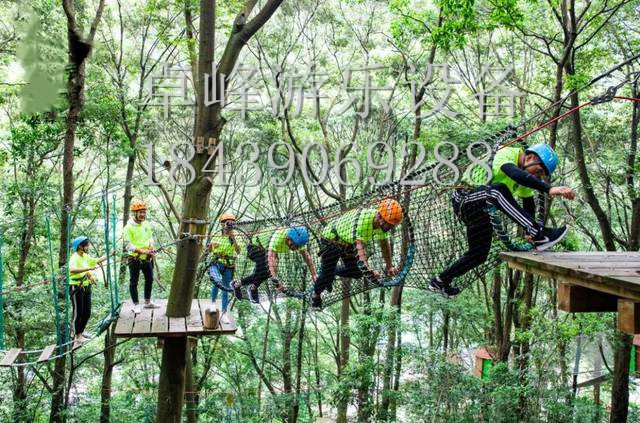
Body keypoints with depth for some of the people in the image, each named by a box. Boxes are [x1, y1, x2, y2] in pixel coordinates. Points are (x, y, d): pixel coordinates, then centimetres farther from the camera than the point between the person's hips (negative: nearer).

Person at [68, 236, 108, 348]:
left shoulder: (85, 256, 8)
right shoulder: (74, 258, -18)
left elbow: (97, 261, 25)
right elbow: (72, 269, -39)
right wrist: (88, 268, -43)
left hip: (86, 287, 8)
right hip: (76, 289, -8)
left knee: (87, 313, 14)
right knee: (78, 313, -2)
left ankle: (80, 333, 32)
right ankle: (77, 338, 6)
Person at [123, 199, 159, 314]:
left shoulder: (146, 224, 4)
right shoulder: (128, 227, -15)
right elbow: (129, 245, -19)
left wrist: (150, 247, -8)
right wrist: (143, 251, -27)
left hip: (147, 258, 7)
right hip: (135, 259, -6)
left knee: (149, 279, 15)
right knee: (134, 282, 3)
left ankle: (147, 302, 30)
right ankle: (136, 305, 13)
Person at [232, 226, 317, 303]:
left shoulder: (297, 240, -23)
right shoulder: (278, 237, -43)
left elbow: (307, 256, -14)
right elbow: (271, 258, -51)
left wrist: (314, 275, -20)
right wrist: (275, 280, -58)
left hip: (265, 249, 7)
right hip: (255, 247, -7)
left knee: (270, 271, -14)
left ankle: (253, 288, 11)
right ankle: (237, 284, -5)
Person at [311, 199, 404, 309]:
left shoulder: (383, 222, -18)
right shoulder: (362, 219, -41)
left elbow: (384, 244, -6)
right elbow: (359, 246, -49)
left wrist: (389, 267, -9)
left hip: (348, 242, 7)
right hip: (331, 239, -7)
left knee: (356, 273, 6)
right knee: (327, 275, -6)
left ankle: (332, 272, 33)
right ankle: (316, 296, 24)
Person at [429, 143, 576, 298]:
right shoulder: (506, 154, -21)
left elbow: (528, 202, 16)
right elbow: (516, 174, -43)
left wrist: (530, 230, 11)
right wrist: (549, 189, -52)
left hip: (482, 214, 9)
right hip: (465, 199, -9)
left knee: (479, 254, 8)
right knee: (498, 189, -37)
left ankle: (440, 281, 27)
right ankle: (540, 235, -45)